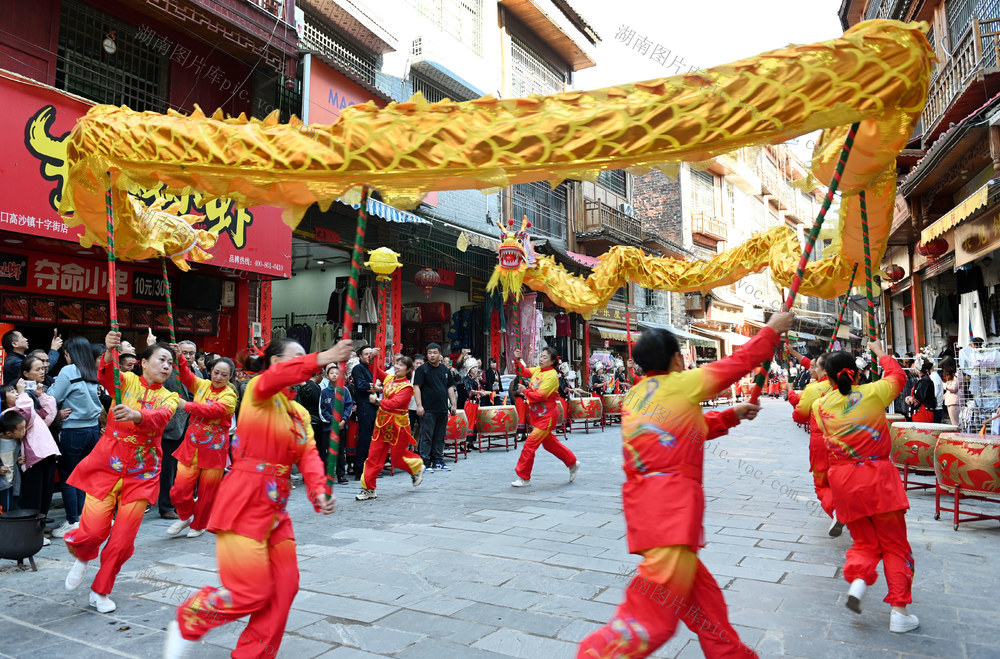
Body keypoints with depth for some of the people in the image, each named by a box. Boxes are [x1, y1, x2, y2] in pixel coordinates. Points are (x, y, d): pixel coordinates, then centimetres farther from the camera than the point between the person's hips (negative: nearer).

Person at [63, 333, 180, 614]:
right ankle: (82, 558, 29)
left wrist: (136, 415, -39)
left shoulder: (169, 398, 5)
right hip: (106, 465, -2)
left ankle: (101, 591, 25)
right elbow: (105, 377, -22)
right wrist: (109, 354, -43)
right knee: (93, 530, -8)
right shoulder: (127, 381, 1)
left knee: (123, 540, 2)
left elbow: (161, 417, -18)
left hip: (141, 474, 2)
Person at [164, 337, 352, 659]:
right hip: (244, 502, -8)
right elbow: (273, 378, -34)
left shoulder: (300, 413, 13)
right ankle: (184, 625, 22)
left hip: (276, 507, 8)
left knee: (284, 587, 10)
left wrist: (319, 492, -19)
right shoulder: (258, 392, -8)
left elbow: (309, 456, -1)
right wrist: (321, 358, -49)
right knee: (251, 592, -3)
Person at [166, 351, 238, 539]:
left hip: (214, 449, -3)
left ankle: (199, 525, 29)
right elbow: (186, 376, -8)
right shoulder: (202, 385, 7)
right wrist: (180, 358, -24)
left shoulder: (229, 396, -5)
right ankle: (185, 517, 28)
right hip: (191, 445, 3)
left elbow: (214, 410, -22)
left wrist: (187, 406, -26)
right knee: (180, 489, -1)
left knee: (207, 491, 6)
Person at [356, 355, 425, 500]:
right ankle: (368, 489, 12)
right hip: (382, 423, 6)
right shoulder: (389, 378, 7)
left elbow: (393, 404, -24)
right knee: (374, 455, 3)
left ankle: (418, 467, 36)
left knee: (396, 458, 6)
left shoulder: (407, 387, -14)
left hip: (398, 425, -6)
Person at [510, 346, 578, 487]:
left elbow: (539, 395, -25)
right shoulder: (538, 370, 5)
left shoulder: (552, 376, -19)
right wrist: (517, 360, -4)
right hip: (537, 415, 9)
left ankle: (524, 477, 4)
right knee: (549, 443, 19)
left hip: (546, 416, -9)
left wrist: (525, 391, -12)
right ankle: (573, 463, 35)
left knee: (529, 445, -8)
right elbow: (523, 371, 12)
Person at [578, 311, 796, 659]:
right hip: (673, 504, -9)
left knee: (701, 596, 20)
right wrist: (771, 330, 22)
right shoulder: (682, 383, -3)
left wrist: (732, 415, 34)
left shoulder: (634, 396, 16)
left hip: (642, 499, 9)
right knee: (652, 614, -5)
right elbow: (738, 362, 8)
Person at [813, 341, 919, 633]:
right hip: (876, 477, -2)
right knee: (895, 545, 11)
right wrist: (879, 351, 26)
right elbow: (898, 376, 12)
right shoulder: (872, 393, -8)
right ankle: (899, 611, 9)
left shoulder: (821, 405, -3)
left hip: (843, 480, 2)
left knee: (864, 541, 18)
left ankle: (857, 580, -9)